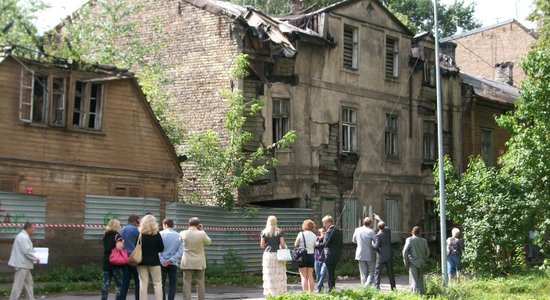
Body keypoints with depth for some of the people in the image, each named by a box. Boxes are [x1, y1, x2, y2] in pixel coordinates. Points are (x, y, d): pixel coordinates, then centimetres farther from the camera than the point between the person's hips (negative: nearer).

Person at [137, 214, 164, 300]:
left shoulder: (140, 234, -3)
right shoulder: (156, 234, -6)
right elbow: (161, 248, -2)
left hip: (142, 261, 2)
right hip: (154, 261, -2)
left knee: (143, 284, 5)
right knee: (157, 284, 5)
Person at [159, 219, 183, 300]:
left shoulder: (161, 234, -4)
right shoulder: (178, 236, 1)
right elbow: (180, 250, -5)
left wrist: (162, 261, -10)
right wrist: (171, 260, -8)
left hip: (162, 263, -1)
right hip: (173, 264, 1)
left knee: (162, 284, 6)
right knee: (173, 284, 8)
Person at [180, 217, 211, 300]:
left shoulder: (183, 233, -7)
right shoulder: (202, 234, -11)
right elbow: (208, 242, 7)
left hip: (187, 263, 0)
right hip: (199, 263, 0)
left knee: (187, 283, 3)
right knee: (200, 283, 10)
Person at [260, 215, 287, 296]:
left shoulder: (264, 232, 3)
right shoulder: (279, 232, -1)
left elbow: (262, 245, 1)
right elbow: (282, 244, -6)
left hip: (267, 254, 1)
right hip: (277, 254, -1)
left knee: (269, 275, 4)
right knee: (279, 275, 4)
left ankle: (269, 293, 3)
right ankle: (279, 292, 3)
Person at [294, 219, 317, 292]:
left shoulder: (301, 234, -8)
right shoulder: (314, 236, 4)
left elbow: (296, 245, -4)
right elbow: (314, 247, 9)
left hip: (302, 256, -4)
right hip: (311, 255, 4)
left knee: (303, 276, -2)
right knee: (310, 276, 11)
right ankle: (311, 292, 12)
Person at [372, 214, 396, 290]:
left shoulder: (378, 235, -18)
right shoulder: (388, 231, -1)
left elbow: (376, 247, -18)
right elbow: (385, 226, 23)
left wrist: (372, 243, 2)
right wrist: (379, 219, 34)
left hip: (381, 257, -6)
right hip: (389, 256, 6)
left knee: (377, 273, 1)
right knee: (390, 273, 14)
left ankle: (377, 288, -7)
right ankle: (393, 287, 18)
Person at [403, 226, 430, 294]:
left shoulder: (409, 240, -8)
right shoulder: (424, 240, 4)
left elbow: (405, 251, -13)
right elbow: (427, 252, 9)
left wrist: (406, 261, -4)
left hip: (413, 263, -4)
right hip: (421, 263, 4)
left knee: (414, 279, -1)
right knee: (420, 279, 13)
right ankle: (421, 293, 15)